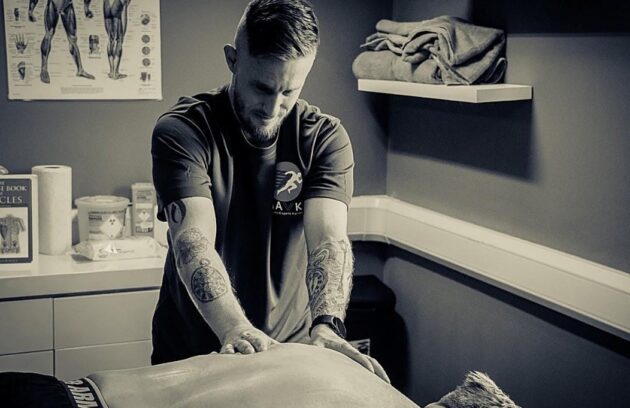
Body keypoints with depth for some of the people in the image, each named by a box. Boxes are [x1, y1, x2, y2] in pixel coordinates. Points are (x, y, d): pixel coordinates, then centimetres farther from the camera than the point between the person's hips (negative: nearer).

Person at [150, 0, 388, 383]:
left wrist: (325, 326, -39)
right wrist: (234, 329, -43)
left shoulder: (326, 137, -8)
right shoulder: (181, 131, -14)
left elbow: (329, 237, -21)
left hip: (290, 345, 1)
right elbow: (192, 237, -27)